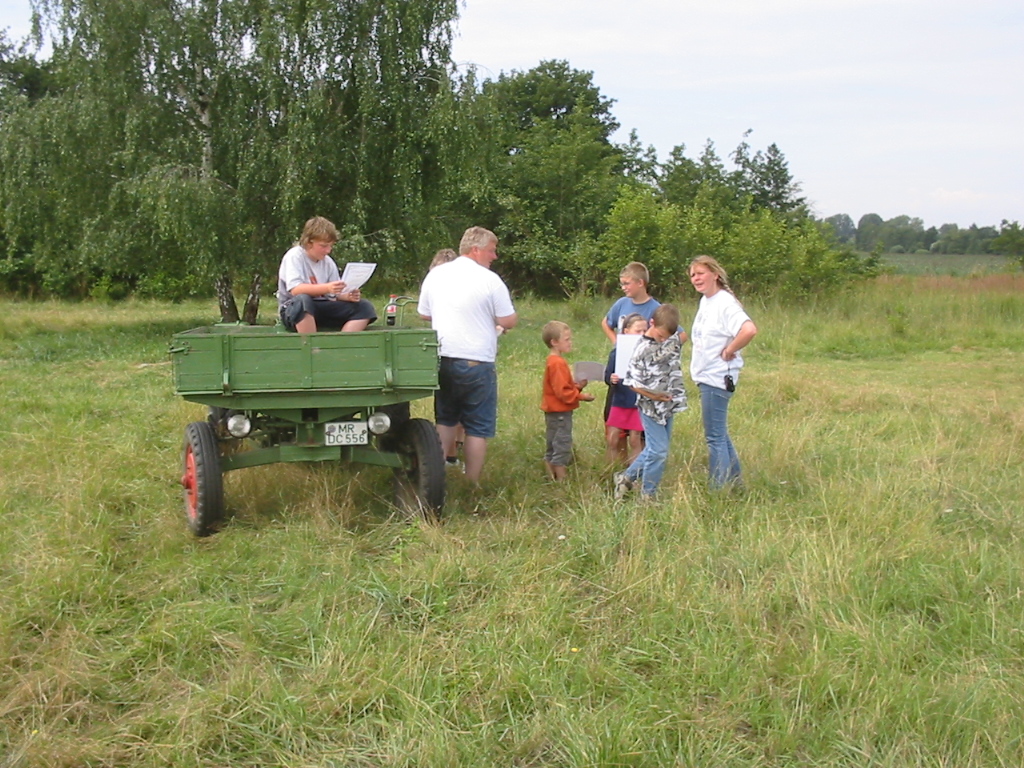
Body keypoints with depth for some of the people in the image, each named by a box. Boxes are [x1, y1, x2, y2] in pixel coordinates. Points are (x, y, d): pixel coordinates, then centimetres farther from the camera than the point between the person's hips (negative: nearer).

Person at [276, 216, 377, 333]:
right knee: (302, 300, -40)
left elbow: (335, 295, 8)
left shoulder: (328, 262, 8)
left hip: (321, 310, 6)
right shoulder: (294, 256, -9)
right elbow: (295, 289, -24)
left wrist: (348, 296, -16)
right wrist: (326, 288, -36)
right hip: (293, 309, -6)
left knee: (365, 307, -9)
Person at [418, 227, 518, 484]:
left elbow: (424, 314, 16)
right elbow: (508, 322, -6)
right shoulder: (490, 280, -9)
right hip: (476, 362, -5)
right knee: (477, 428, 3)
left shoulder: (436, 274, 6)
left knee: (444, 420, 19)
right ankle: (472, 485, 6)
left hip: (442, 359, 5)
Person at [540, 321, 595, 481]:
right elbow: (562, 391, -23)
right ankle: (561, 479, -1)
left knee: (552, 447, 16)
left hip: (554, 412, 11)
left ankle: (551, 477, 24)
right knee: (562, 445, -5)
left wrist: (577, 386, 1)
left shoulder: (554, 361, 13)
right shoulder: (557, 363, -19)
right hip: (560, 413, -11)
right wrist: (581, 395, -18)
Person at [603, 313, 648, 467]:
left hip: (638, 405, -1)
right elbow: (607, 376, 3)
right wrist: (611, 379, -19)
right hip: (619, 402, 1)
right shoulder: (616, 353, -1)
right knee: (612, 441, 3)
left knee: (635, 441, 6)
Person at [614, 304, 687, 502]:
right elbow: (632, 382, -13)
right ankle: (648, 495, 11)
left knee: (655, 450, 14)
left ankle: (626, 477, 31)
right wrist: (653, 395, -25)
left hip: (668, 406, 7)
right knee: (658, 451, -5)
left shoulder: (674, 340, 1)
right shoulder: (643, 348, -16)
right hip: (651, 408, -7)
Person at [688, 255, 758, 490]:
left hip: (717, 378, -10)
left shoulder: (725, 303, -17)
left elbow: (749, 330, -33)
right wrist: (696, 366, 12)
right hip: (706, 376, 10)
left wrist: (728, 352, -20)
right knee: (719, 434, 18)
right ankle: (735, 484, 29)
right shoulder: (705, 301, 12)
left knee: (715, 437, -3)